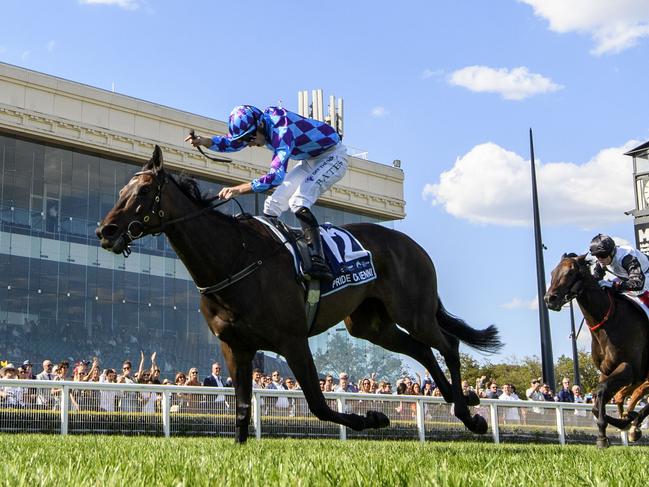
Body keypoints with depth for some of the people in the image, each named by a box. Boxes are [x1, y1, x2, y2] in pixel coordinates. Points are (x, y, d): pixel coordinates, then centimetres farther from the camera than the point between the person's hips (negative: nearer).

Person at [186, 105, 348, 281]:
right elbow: (233, 142, 7)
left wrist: (239, 189, -50)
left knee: (298, 201, -29)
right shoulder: (261, 125, -7)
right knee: (275, 202, 3)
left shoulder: (282, 130, -34)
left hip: (333, 156, -10)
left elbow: (276, 176, -44)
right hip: (310, 160, 10)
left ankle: (319, 264, -39)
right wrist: (205, 141, -12)